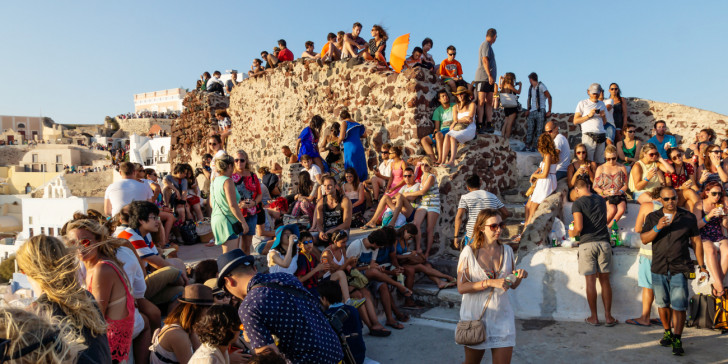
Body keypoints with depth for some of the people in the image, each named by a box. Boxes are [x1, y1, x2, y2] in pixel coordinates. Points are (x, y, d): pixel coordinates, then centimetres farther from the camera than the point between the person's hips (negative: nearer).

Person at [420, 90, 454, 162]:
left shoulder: (454, 106, 7)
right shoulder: (438, 110, 15)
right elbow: (437, 127, 11)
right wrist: (435, 130, -14)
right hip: (441, 131, 5)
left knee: (438, 134, -36)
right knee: (423, 140, -12)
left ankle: (440, 159, -39)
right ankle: (434, 160, -30)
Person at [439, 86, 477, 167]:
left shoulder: (472, 104, 8)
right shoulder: (455, 107, 19)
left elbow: (470, 119, -3)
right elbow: (455, 120, 7)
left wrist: (459, 120, -3)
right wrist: (464, 119, -8)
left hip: (469, 130, -4)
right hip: (458, 130, 4)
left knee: (453, 137, -34)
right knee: (447, 136, -31)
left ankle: (452, 161, -47)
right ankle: (443, 161, -43)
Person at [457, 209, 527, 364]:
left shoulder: (507, 250, 2)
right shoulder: (469, 251, -11)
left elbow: (512, 285, 11)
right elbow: (461, 287, -15)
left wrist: (519, 276, -11)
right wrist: (490, 283, -24)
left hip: (502, 316, 3)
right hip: (475, 315, -3)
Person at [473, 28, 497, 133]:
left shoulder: (488, 45, 24)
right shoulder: (486, 44, -5)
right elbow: (485, 60, -15)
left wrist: (491, 77, 19)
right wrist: (490, 76, -20)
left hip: (489, 79, 9)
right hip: (483, 77, -9)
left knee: (489, 102, 5)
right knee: (481, 101, -11)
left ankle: (489, 124, 5)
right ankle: (479, 125, -13)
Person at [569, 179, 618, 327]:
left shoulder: (578, 203, -6)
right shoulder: (601, 200, 11)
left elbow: (579, 227, -16)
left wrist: (572, 233, 5)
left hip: (587, 244, -4)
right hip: (604, 242, 4)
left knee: (591, 281, 2)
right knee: (605, 280, 10)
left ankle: (594, 317, 10)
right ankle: (608, 317, 14)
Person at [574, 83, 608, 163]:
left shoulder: (602, 104, 21)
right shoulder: (582, 103, 8)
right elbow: (575, 121, 1)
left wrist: (603, 116, 5)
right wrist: (589, 116, -8)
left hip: (601, 136, 4)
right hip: (589, 136, -4)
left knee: (600, 162, 1)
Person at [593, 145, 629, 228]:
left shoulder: (622, 168, 16)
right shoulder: (600, 169, 11)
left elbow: (625, 185, 14)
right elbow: (595, 187, 8)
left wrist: (621, 191, -9)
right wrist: (604, 192, -12)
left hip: (619, 195, 2)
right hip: (604, 196, -2)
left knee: (622, 209, -32)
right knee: (612, 210, -33)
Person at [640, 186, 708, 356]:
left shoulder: (688, 217, 5)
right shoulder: (652, 217, 7)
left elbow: (696, 242, 9)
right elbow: (644, 239, -2)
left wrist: (702, 266, 8)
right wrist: (657, 227, -19)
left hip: (680, 269, -2)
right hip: (659, 268, 2)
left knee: (678, 305, -8)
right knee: (662, 304, 11)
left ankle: (677, 340, -3)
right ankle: (667, 332, 28)